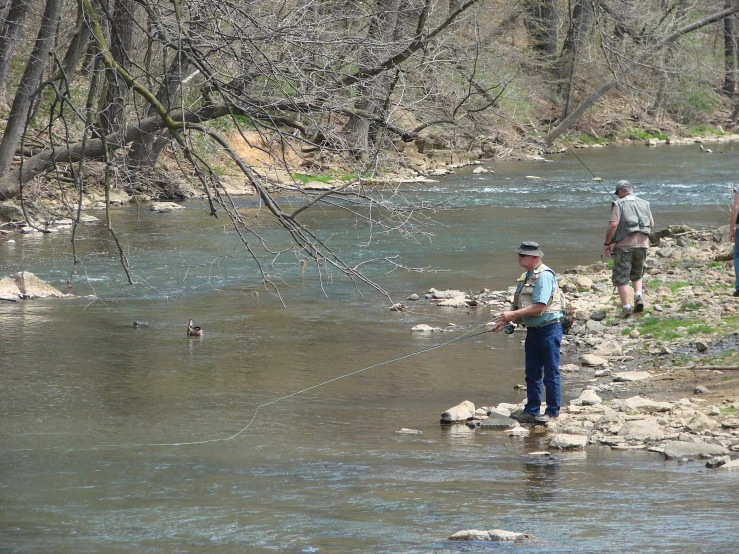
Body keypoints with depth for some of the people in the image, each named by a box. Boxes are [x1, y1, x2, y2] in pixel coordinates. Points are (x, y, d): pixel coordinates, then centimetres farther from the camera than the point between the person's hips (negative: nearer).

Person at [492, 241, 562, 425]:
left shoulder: (544, 276, -16)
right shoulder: (526, 277, 13)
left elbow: (539, 307, -22)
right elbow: (520, 307, 17)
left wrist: (513, 314, -18)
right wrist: (505, 321, 5)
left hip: (548, 329, -9)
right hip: (533, 331, 9)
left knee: (550, 374, -2)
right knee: (532, 374, 12)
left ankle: (552, 411, 4)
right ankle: (532, 411, 17)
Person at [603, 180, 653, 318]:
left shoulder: (619, 204, -5)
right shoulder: (644, 204, 10)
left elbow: (613, 225, -15)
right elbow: (651, 225, 13)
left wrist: (607, 243, -5)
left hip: (624, 245, -5)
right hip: (642, 244, 5)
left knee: (620, 278, 2)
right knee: (637, 274, 23)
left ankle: (626, 308, -5)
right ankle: (638, 297, -1)